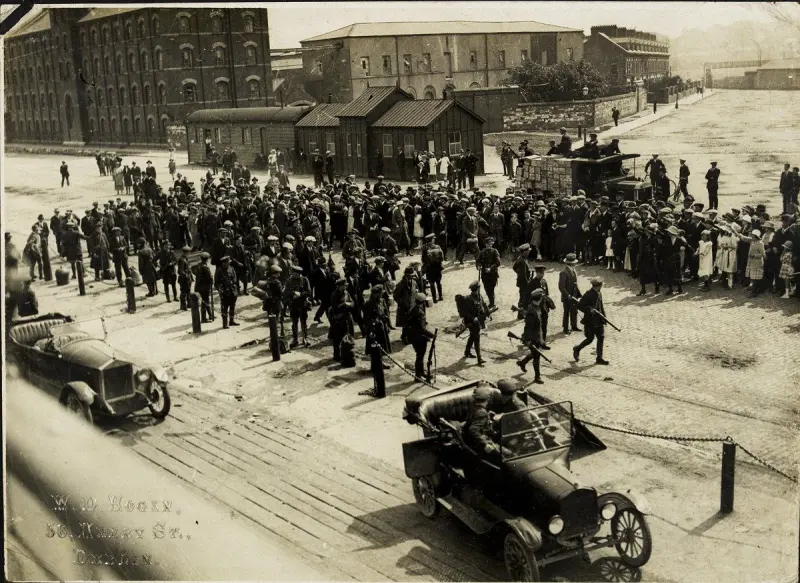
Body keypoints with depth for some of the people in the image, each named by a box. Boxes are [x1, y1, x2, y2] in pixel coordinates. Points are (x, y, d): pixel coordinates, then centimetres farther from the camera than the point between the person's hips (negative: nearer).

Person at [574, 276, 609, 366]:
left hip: (598, 321, 8)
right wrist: (590, 310, -27)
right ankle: (577, 349, 26)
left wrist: (604, 318, 12)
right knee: (590, 339, 0)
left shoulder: (599, 294, 7)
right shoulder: (588, 295, -19)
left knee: (601, 338, 5)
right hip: (590, 321, -8)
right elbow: (579, 306, -19)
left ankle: (599, 358, 13)